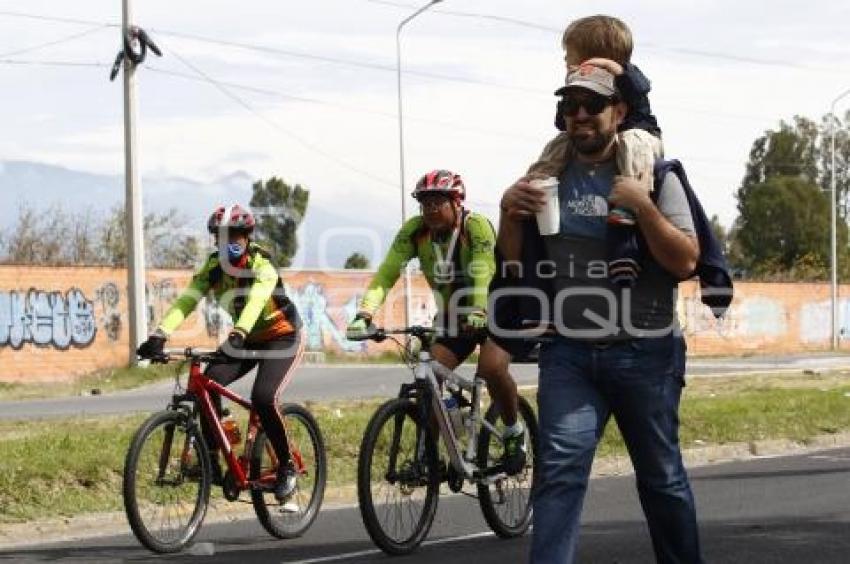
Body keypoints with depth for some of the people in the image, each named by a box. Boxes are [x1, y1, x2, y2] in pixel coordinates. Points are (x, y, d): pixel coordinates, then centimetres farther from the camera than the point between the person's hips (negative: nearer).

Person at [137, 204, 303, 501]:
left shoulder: (262, 266, -24)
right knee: (209, 382, -20)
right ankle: (211, 460, -11)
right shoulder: (213, 268, -9)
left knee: (263, 398, -27)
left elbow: (256, 301, -43)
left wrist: (239, 333, -61)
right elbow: (186, 300, -22)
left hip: (281, 338, -5)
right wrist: (159, 335, -39)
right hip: (245, 340, 5)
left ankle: (286, 466, -8)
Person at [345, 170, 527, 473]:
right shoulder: (415, 230, -12)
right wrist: (364, 314, -37)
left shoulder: (476, 226, -23)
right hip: (451, 318, 4)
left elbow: (483, 273, -38)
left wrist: (477, 314, -55)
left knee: (492, 368, -28)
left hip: (492, 313, -4)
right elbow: (387, 272, -23)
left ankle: (514, 432, -5)